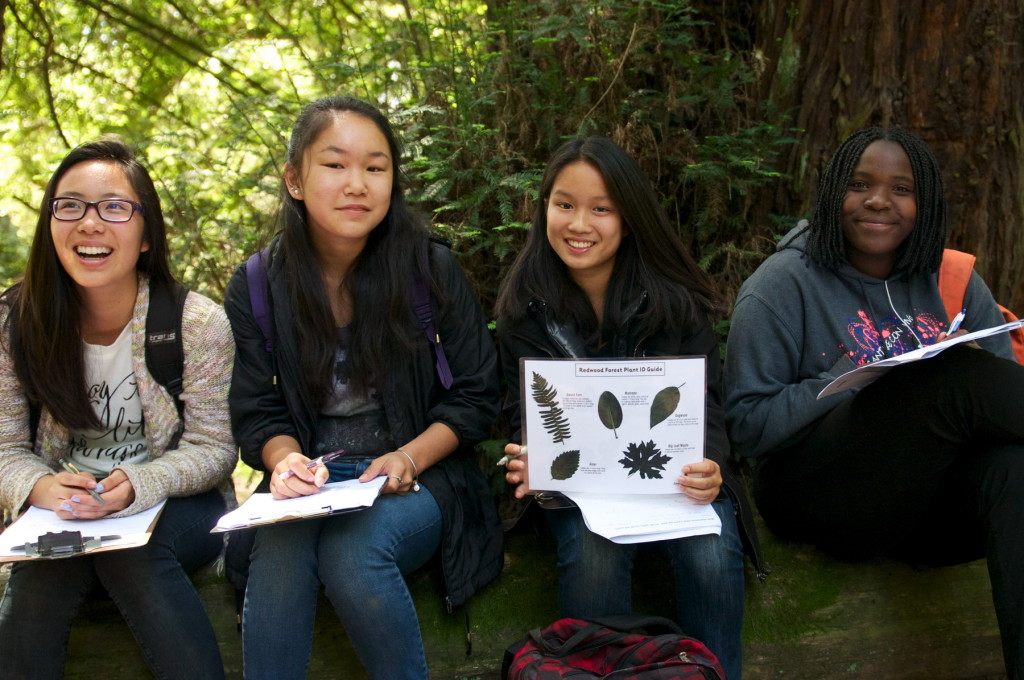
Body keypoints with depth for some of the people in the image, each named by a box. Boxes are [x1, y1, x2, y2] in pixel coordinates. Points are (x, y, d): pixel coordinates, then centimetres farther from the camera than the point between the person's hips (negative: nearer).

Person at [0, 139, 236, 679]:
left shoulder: (199, 324, -12)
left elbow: (211, 448, -9)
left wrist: (137, 486, -29)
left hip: (177, 510, -1)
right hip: (61, 511, 1)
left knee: (132, 548, -33)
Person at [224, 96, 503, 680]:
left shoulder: (433, 271, -4)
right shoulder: (257, 288, 0)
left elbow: (475, 397, 1)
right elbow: (258, 413, 4)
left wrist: (409, 458, -15)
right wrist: (285, 459, -19)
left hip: (420, 481, -1)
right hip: (311, 485, 1)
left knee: (352, 548, -32)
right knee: (280, 547, -33)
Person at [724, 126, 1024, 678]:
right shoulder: (784, 283, -1)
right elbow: (747, 424, -7)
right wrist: (850, 381, -20)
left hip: (931, 498, 4)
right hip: (823, 497, -4)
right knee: (962, 379, -29)